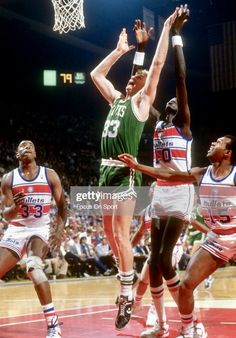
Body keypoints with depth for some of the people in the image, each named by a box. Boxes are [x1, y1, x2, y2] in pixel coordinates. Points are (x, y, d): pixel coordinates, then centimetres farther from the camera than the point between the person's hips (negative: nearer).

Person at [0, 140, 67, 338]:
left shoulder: (50, 175, -2)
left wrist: (59, 230, -15)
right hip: (16, 231, 3)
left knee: (33, 266, -31)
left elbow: (62, 206, 2)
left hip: (40, 229, -3)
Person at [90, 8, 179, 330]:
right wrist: (119, 51, 28)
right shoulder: (117, 99, 20)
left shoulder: (142, 100, 1)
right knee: (111, 235, 13)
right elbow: (95, 74, 29)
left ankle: (127, 297, -4)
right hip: (107, 171, 8)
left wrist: (166, 28, -5)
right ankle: (127, 280, 27)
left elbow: (158, 64, -7)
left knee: (121, 236, -9)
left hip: (124, 173, -8)